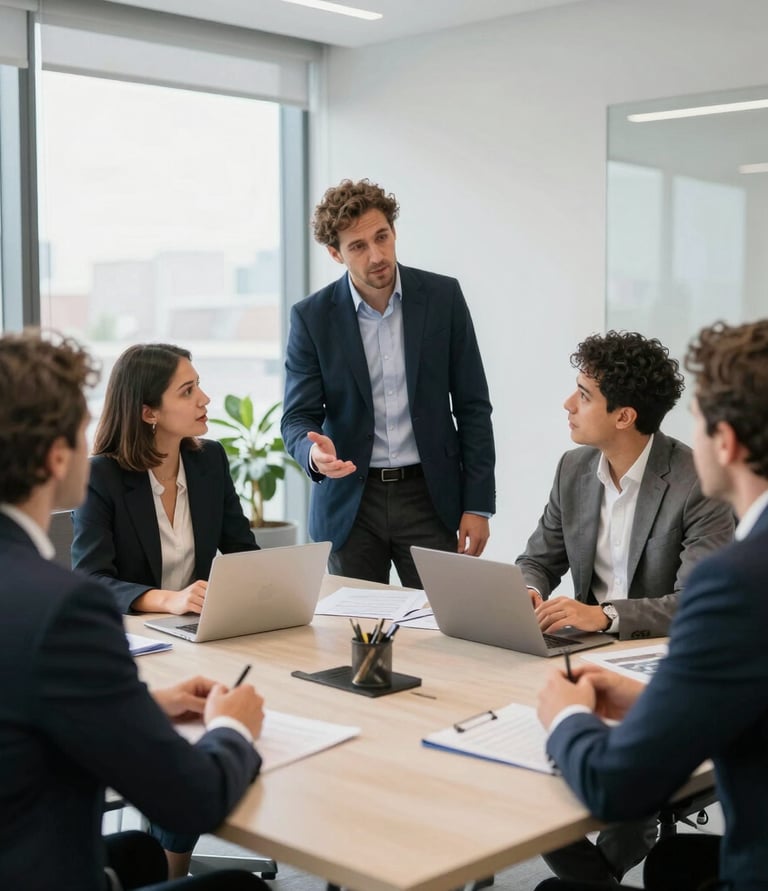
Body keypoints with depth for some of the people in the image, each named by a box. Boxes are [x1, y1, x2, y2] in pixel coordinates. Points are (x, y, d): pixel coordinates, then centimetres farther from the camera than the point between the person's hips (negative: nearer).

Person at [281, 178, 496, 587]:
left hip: (428, 494, 0)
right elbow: (298, 417, -4)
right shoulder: (312, 317, -5)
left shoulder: (442, 296, -3)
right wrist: (315, 454, -29)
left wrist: (478, 504, -3)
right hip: (350, 501, 0)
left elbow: (472, 406, 0)